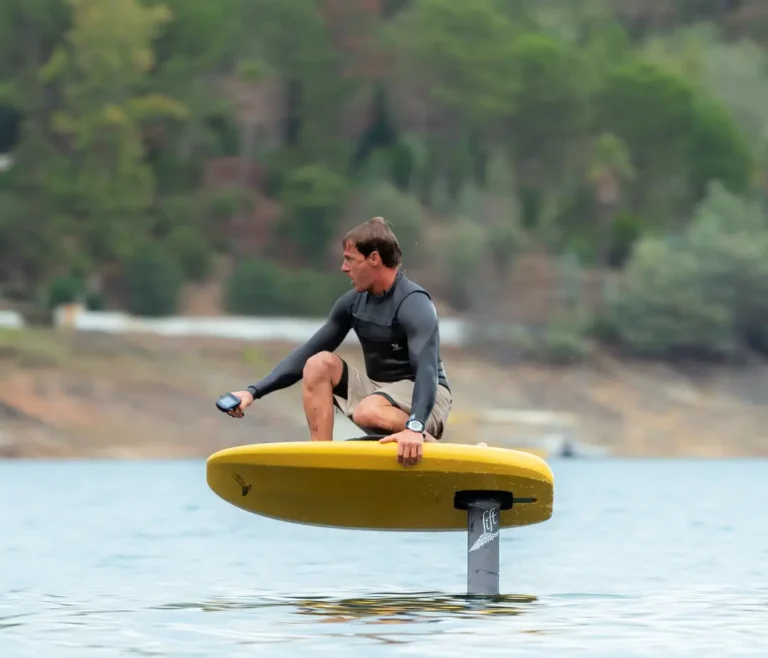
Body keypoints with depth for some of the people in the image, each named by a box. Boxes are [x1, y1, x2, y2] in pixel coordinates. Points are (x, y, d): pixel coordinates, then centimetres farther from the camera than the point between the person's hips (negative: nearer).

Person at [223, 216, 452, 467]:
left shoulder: (414, 304, -20)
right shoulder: (353, 302, 3)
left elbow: (427, 369, -34)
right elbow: (306, 354, 8)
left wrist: (415, 427, -52)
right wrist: (254, 391, -2)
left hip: (423, 398, -8)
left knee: (368, 413, -37)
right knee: (320, 363, -12)